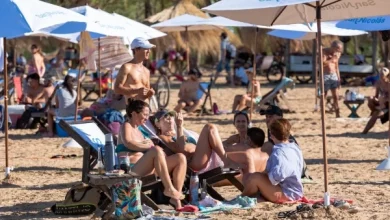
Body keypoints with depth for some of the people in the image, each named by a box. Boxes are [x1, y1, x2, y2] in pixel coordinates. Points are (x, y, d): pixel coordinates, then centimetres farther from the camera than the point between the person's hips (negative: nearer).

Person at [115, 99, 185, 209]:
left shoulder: (139, 131, 28)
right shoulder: (126, 126, 3)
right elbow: (128, 143, -17)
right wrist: (148, 146, -15)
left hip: (150, 169, 9)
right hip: (133, 169, -9)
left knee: (180, 158, -7)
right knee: (156, 150, -35)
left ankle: (176, 197, -17)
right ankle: (169, 189, -32)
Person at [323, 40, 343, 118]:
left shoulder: (337, 54, 9)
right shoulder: (325, 52, -8)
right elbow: (322, 63, -22)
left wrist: (339, 79, 15)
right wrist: (332, 59, -21)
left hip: (334, 76, 5)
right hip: (325, 76, -5)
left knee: (336, 97, -1)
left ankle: (338, 115, 1)